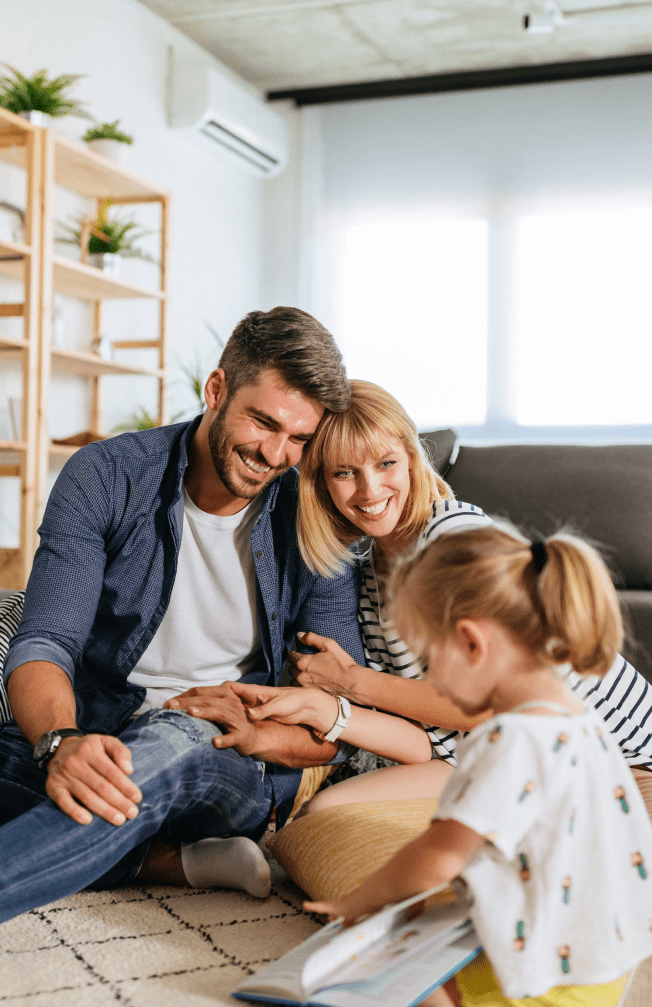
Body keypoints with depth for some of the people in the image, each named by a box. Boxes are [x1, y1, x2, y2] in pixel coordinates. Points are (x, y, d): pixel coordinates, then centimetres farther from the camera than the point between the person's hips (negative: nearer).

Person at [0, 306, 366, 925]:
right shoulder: (105, 479, -3)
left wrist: (258, 735, -24)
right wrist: (61, 742, -35)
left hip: (238, 776, -1)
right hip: (93, 746, 2)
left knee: (171, 743, -37)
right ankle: (179, 862, -24)